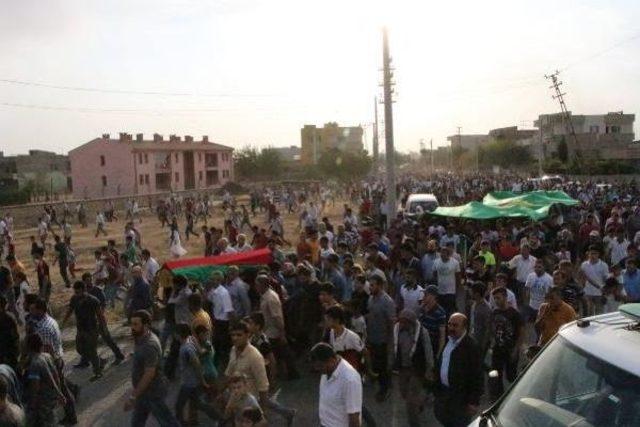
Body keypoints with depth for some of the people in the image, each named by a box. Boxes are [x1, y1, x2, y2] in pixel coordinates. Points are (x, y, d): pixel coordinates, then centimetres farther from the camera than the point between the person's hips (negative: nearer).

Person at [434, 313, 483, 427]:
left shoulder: (471, 347, -21)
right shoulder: (447, 341, 2)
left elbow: (477, 376, -19)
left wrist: (474, 402, -17)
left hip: (460, 396, -6)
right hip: (443, 392, 7)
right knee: (441, 418, 18)